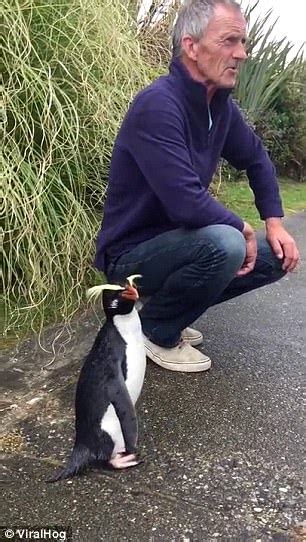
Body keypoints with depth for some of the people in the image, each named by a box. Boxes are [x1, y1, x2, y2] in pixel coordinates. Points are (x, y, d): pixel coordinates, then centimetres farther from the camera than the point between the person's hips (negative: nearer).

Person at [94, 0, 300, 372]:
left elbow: (256, 159, 16)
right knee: (225, 244, -33)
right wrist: (241, 228, -16)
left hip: (175, 241, 8)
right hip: (131, 254, -8)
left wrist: (274, 222, 6)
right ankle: (154, 330, -6)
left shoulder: (220, 104, 0)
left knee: (276, 258, 6)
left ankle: (168, 307, 13)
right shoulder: (158, 105, -26)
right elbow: (187, 204, -33)